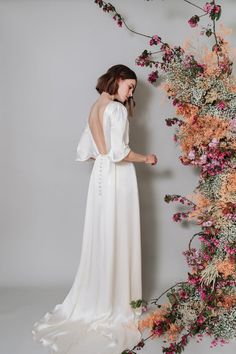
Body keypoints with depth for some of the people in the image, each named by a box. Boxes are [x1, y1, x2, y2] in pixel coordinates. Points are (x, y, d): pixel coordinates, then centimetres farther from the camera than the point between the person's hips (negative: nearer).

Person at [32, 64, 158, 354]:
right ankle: (115, 305, 13)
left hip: (100, 176, 8)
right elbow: (119, 152, -20)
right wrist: (145, 158, -5)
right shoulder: (117, 109, -11)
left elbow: (83, 152, 15)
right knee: (117, 239, 1)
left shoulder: (94, 109, 14)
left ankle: (94, 302, 23)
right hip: (118, 178, -8)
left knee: (99, 238, 12)